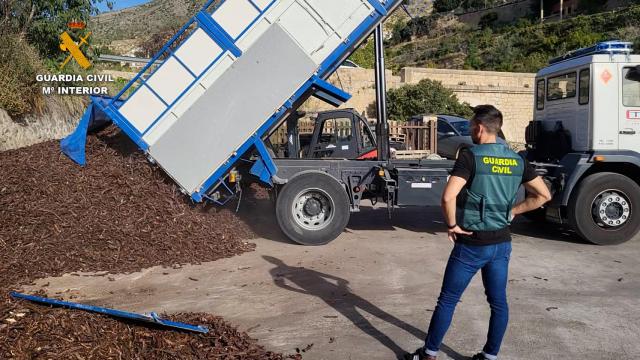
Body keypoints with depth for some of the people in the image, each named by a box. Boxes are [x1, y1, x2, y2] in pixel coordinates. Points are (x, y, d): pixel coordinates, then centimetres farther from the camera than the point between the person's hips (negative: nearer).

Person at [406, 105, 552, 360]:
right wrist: (512, 211, 11)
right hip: (502, 243, 6)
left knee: (447, 301, 7)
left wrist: (452, 225, -12)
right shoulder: (517, 160, 4)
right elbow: (543, 195, 9)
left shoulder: (470, 157, -16)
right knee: (498, 302, 15)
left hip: (471, 244, -6)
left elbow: (448, 198, -28)